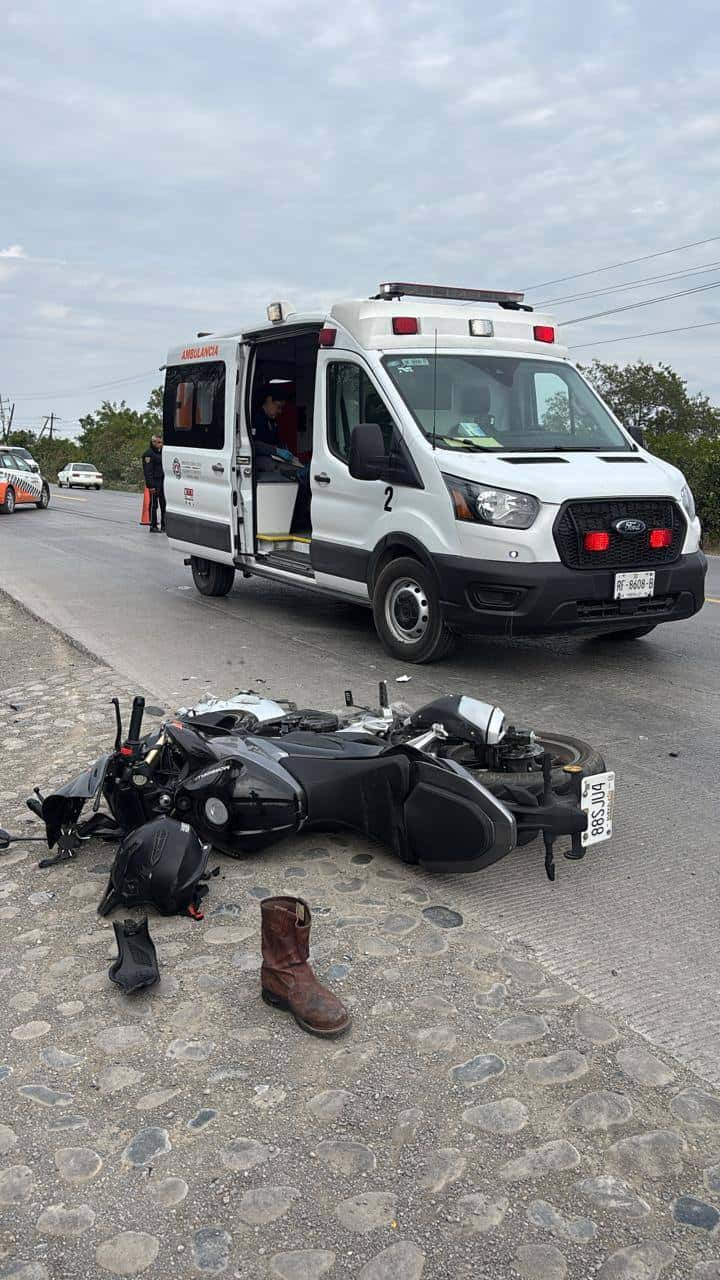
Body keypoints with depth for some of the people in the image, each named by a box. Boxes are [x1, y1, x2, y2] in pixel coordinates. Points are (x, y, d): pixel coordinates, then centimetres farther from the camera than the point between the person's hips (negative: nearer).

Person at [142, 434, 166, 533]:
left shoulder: (160, 452, 17)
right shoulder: (149, 454, -9)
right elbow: (148, 471, -15)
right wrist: (151, 485, -20)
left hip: (162, 482, 8)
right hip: (154, 482, -8)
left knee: (164, 504, 9)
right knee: (154, 504, -4)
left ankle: (164, 526, 16)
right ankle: (153, 526, 1)